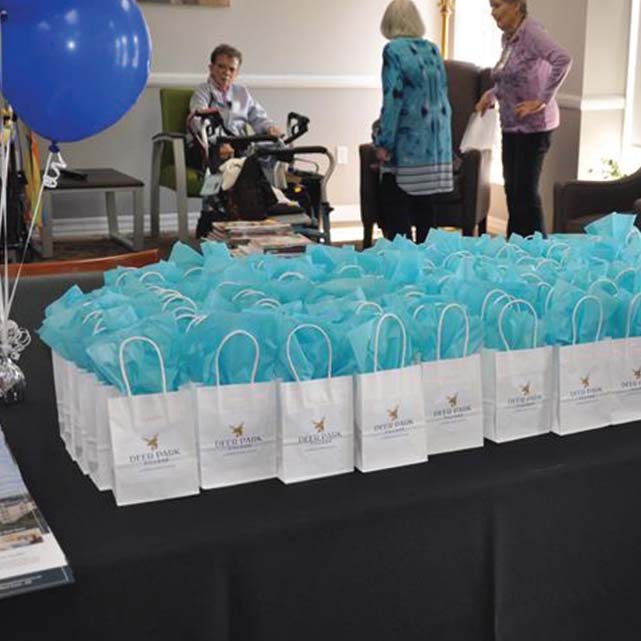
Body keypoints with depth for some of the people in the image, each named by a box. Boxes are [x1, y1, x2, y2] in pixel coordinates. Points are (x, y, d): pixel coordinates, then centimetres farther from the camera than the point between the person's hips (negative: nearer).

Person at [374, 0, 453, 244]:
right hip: (436, 141, 6)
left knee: (395, 205, -2)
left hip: (408, 142, -6)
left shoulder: (394, 50, -7)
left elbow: (393, 98, -12)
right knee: (424, 202, 12)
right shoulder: (433, 50, 11)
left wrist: (383, 142, -10)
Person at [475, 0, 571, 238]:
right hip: (511, 126, 8)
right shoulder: (507, 37, 11)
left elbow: (563, 60, -30)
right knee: (512, 189, 11)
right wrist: (491, 94, 12)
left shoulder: (532, 31, -15)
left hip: (533, 126, -8)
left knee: (526, 191, -5)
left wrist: (542, 101, -28)